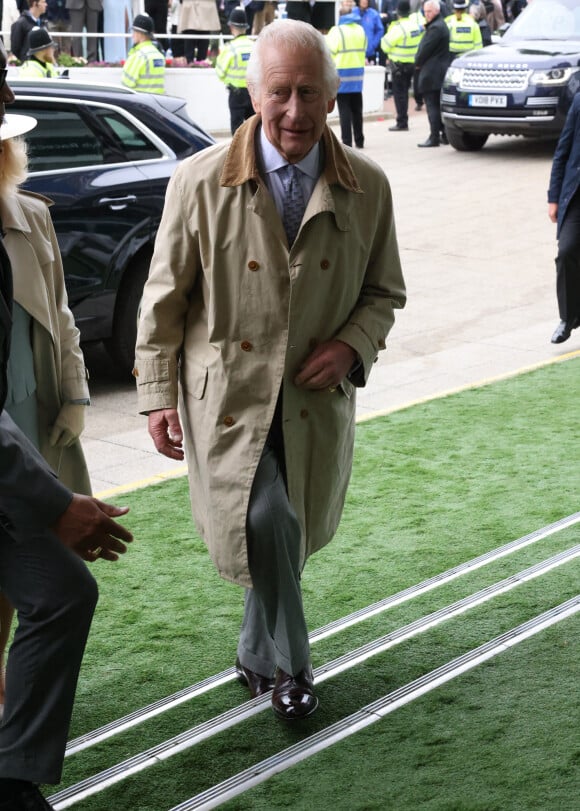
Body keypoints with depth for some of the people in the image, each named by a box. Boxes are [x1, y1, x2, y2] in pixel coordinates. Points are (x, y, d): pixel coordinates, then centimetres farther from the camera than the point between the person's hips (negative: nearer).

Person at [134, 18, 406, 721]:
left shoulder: (367, 187, -1)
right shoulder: (201, 181, -8)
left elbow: (384, 291, 10)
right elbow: (164, 296, 0)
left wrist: (353, 346, -9)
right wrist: (158, 394, -1)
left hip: (317, 400, 3)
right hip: (228, 397, -3)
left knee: (287, 536, 13)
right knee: (265, 522, -17)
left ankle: (257, 657, 39)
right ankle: (290, 666, 6)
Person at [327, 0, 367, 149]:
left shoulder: (337, 31, -14)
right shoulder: (360, 30, 6)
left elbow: (329, 51, -12)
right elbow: (363, 50, 13)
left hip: (342, 76, -5)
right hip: (358, 74, 5)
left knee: (344, 110, -2)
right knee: (357, 110, 13)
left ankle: (347, 141, -3)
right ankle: (359, 141, 17)